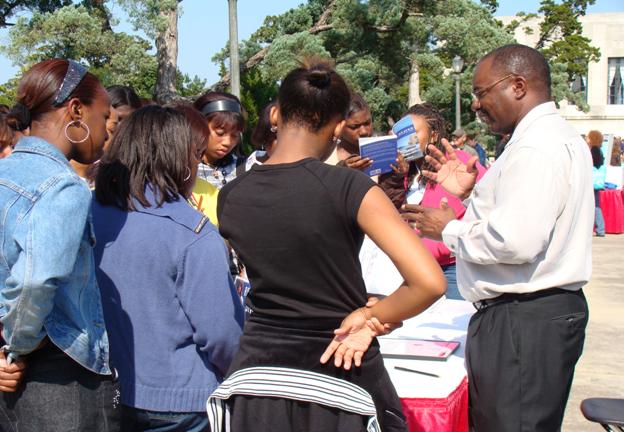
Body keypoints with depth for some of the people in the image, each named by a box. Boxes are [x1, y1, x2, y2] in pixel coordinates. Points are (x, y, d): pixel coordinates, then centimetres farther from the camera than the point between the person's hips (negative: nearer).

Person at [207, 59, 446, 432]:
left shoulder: (230, 197, -2)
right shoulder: (349, 188, -16)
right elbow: (430, 282, -21)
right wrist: (370, 318, -8)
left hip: (258, 372, 4)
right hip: (338, 378, -3)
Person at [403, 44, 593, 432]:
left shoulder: (536, 148, -18)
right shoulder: (556, 137, 16)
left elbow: (515, 241, -26)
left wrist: (449, 229, -11)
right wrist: (472, 193, 14)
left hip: (523, 321, -11)